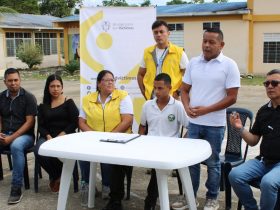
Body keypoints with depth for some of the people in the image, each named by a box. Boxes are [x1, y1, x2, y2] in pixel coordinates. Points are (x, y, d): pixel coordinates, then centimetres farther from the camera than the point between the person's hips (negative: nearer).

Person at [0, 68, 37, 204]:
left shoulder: (28, 97, -4)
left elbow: (29, 122, -10)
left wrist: (12, 137, -18)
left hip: (24, 135, -4)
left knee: (16, 146, -38)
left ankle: (16, 188, -30)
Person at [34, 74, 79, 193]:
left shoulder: (68, 103, 5)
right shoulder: (43, 106, 15)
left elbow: (74, 123, -3)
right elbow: (41, 126, 9)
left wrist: (61, 135, -14)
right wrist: (48, 136, -11)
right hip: (48, 136, 3)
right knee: (39, 152, -30)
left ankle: (56, 177, -1)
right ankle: (56, 177, -2)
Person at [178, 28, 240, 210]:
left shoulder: (229, 65, -7)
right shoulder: (193, 63, 6)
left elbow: (232, 98, -10)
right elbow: (184, 89, 12)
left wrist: (205, 110, -16)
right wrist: (187, 107, -8)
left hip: (215, 124, -4)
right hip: (194, 122, 4)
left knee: (212, 163, 9)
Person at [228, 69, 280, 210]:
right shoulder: (263, 111, 9)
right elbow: (253, 141, 12)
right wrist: (240, 128, -5)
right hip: (263, 161, 5)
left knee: (267, 182, -34)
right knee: (235, 175, -17)